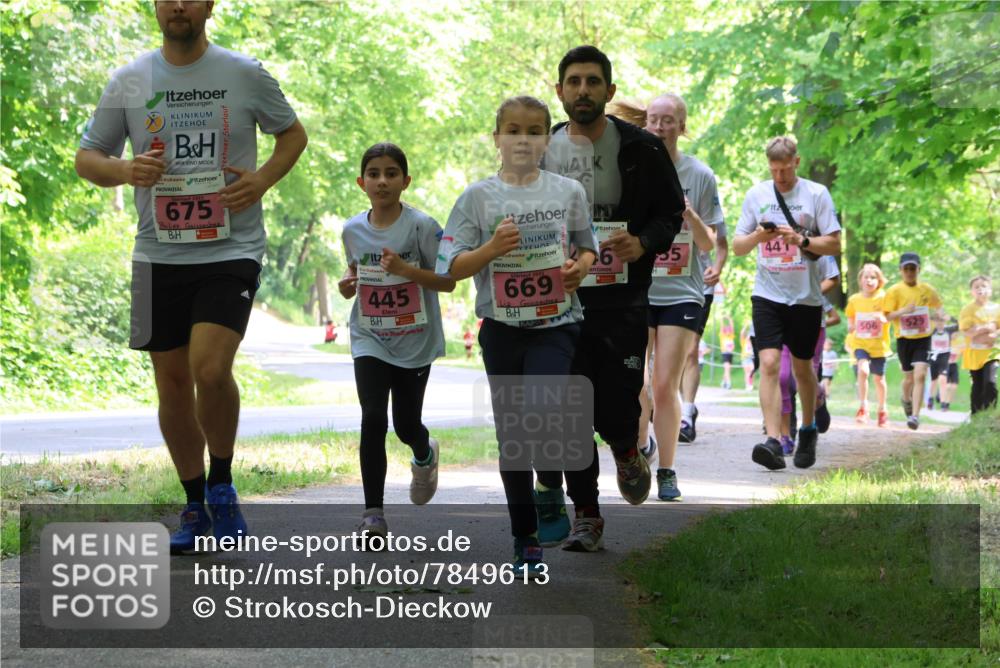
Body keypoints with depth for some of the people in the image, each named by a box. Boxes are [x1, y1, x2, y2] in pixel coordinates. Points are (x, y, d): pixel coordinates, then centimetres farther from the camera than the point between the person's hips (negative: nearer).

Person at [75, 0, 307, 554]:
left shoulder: (245, 74, 1)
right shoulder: (128, 82, 4)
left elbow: (292, 134, 15)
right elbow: (87, 158, 11)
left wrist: (263, 179, -5)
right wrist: (123, 170, -11)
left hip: (231, 250, -3)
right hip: (159, 254, 3)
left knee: (211, 369, -20)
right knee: (173, 384, 8)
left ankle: (222, 485, 4)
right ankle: (195, 506, 24)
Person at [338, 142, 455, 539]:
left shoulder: (422, 226, -11)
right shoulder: (353, 230, 2)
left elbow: (448, 282, -10)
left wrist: (406, 269, -24)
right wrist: (347, 285, -5)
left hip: (415, 341, -2)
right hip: (370, 339, 2)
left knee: (406, 425, 7)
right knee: (373, 418, -14)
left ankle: (425, 456, 46)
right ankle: (373, 514, -10)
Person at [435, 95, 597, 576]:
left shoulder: (568, 192, 4)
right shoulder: (479, 197, 1)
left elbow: (587, 246, 17)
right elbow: (452, 267, -1)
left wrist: (581, 267, -5)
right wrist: (492, 249, -17)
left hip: (555, 325, -1)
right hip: (501, 327, 1)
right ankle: (525, 540, 17)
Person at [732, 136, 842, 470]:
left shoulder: (816, 194, 0)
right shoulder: (756, 195, 6)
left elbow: (834, 244, -1)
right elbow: (737, 246, 9)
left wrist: (801, 240, -17)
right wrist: (758, 236, -12)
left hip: (805, 295, -1)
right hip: (767, 293, 1)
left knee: (802, 367, 11)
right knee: (769, 364, -14)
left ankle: (808, 431, 33)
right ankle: (773, 442, -21)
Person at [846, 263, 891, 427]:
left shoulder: (883, 298, -5)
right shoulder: (854, 300, 1)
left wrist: (883, 318, -27)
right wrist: (850, 328, -8)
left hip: (879, 344, 0)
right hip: (860, 344, 0)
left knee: (879, 378, 11)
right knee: (863, 370, -24)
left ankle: (882, 410, 31)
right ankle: (863, 406, -13)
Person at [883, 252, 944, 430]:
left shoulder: (927, 290, 2)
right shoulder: (894, 291, -6)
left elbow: (936, 307, 21)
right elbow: (888, 316, -9)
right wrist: (904, 310, -24)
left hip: (923, 338, 0)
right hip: (904, 340, 0)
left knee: (920, 375, -15)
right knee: (909, 377, 12)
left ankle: (915, 415, -18)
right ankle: (906, 399, 46)